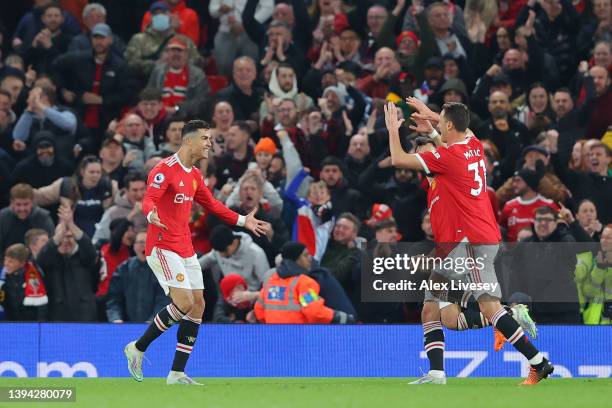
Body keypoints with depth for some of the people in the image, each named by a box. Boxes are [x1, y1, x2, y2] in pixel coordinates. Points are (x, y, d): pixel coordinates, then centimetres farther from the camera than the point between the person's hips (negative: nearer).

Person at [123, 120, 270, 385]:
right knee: (184, 302, -18)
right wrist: (152, 214, -48)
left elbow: (212, 205, 28)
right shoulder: (164, 170, -13)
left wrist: (242, 221, 28)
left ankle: (177, 373, 6)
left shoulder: (194, 175, 15)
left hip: (185, 250, 9)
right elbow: (149, 200, -26)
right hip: (163, 247, -9)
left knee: (198, 306, 3)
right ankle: (138, 348, -1)